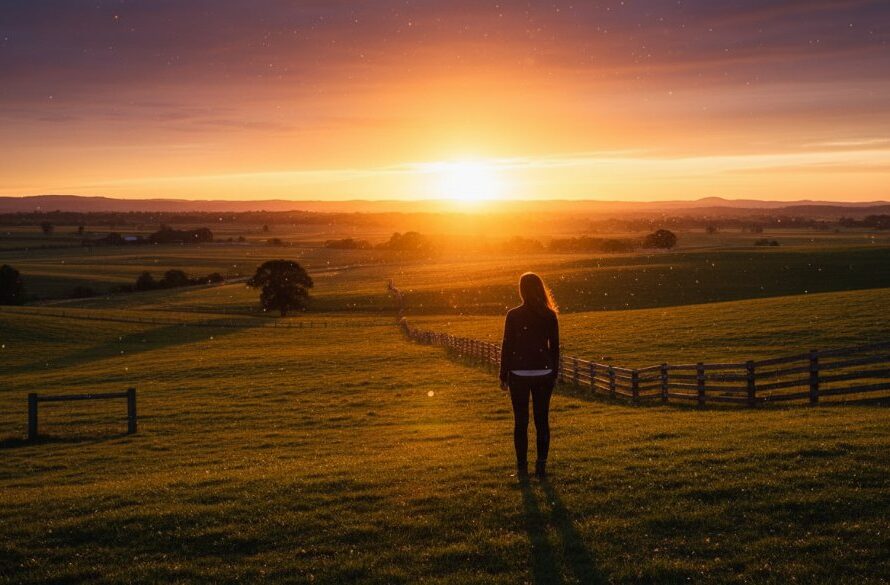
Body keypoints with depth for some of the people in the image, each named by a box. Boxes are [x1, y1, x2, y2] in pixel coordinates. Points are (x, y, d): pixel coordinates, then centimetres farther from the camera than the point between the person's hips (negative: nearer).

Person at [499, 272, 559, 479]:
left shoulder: (513, 315, -8)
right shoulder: (550, 316, 0)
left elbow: (506, 346, -5)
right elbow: (555, 347, 5)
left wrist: (504, 376, 2)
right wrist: (554, 373, 14)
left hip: (519, 374, -2)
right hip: (544, 374, 2)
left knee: (521, 422, 4)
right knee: (542, 420, 9)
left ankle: (522, 467, 5)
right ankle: (541, 465, 9)